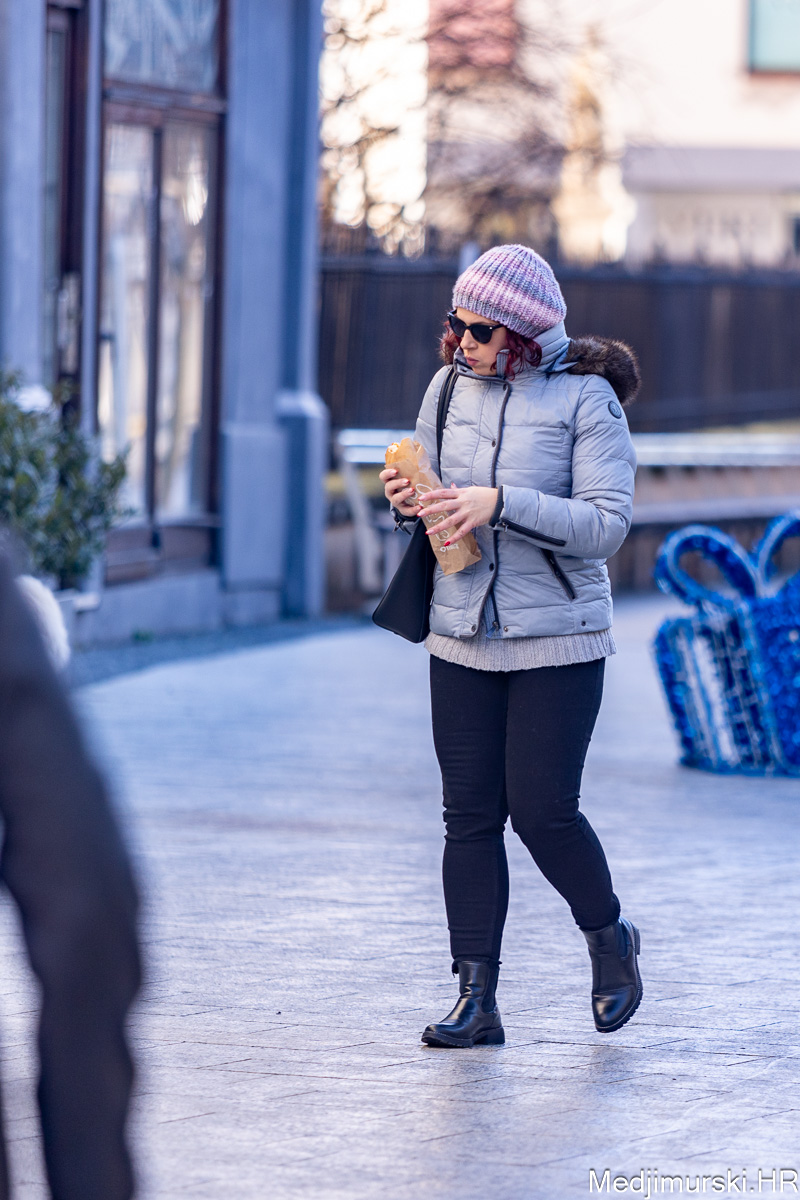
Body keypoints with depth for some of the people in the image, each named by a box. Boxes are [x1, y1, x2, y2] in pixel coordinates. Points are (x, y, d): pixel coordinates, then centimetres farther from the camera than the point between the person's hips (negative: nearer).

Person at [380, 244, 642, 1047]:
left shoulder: (586, 398, -8)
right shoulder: (449, 387, 6)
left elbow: (607, 523, -14)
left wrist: (500, 504, -24)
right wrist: (408, 503, -7)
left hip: (558, 641, -4)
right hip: (462, 639, 5)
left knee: (541, 809, -5)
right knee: (469, 814, 2)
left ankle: (609, 937, 24)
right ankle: (476, 1000, 5)